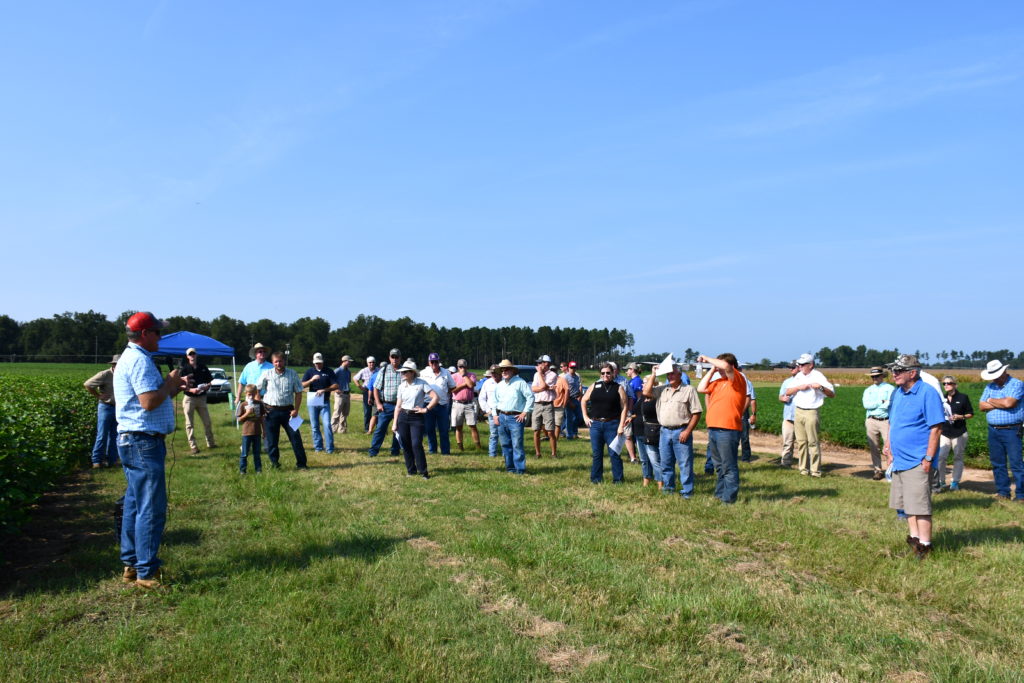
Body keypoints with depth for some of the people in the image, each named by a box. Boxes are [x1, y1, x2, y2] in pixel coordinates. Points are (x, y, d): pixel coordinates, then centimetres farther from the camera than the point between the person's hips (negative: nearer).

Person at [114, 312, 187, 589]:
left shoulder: (131, 358, 18)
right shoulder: (139, 360, -16)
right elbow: (149, 402, -25)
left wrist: (171, 388, 11)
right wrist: (170, 383, -10)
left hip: (134, 441, 11)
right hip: (143, 441, -11)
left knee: (135, 504, 15)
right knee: (152, 508, -7)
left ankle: (131, 565, 23)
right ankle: (146, 573, -2)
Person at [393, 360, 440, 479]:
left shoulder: (422, 383, -7)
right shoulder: (401, 386, 7)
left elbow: (435, 397, -10)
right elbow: (398, 405, 10)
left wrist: (426, 409, -11)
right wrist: (395, 423, 7)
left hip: (417, 417, -5)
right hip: (403, 417, 5)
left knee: (416, 444, -13)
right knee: (405, 445, 6)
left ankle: (423, 471, -3)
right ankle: (411, 469, 19)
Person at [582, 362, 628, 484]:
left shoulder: (618, 388, 1)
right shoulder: (595, 386, 8)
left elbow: (624, 407, -3)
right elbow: (584, 400, 17)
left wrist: (621, 425, -10)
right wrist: (585, 417, 9)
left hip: (612, 424, -3)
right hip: (595, 424, 3)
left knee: (614, 453, -1)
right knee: (596, 453, 9)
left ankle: (618, 479, 7)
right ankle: (596, 478, 17)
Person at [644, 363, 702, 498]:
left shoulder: (688, 390, -2)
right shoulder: (662, 390, 13)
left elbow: (696, 413, -5)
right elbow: (646, 392, -1)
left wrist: (687, 431, -13)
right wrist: (653, 375, 1)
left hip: (681, 432, -5)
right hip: (665, 431, 5)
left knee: (685, 464, -4)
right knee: (666, 463, 13)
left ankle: (687, 492, 2)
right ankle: (668, 487, 26)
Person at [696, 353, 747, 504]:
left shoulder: (738, 380, -6)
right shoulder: (718, 382, 16)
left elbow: (726, 366, -23)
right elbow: (701, 389, 12)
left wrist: (707, 359, -10)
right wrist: (712, 370, 11)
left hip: (727, 430, -8)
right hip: (713, 429, 8)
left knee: (729, 467, -3)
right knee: (719, 466, 17)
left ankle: (728, 498, 1)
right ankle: (719, 494, 26)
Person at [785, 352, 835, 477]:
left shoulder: (818, 376, -4)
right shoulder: (799, 376, 13)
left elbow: (832, 394, -8)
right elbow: (787, 392, 9)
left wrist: (821, 387, -25)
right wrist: (799, 387, -7)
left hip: (811, 412, -6)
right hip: (798, 412, 6)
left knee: (813, 442, -6)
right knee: (801, 441, 8)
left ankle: (815, 470, -2)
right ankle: (804, 469, 16)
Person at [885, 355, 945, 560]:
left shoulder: (927, 394, -12)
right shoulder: (897, 393, 12)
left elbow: (936, 428, -15)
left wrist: (928, 458, -17)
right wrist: (889, 449, 17)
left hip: (917, 462, -8)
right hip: (900, 460, 8)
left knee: (920, 505, -5)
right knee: (906, 503, 15)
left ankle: (924, 545, 3)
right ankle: (914, 537, 26)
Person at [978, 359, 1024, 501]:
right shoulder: (990, 387, 13)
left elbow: (1009, 402, -19)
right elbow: (982, 406, 5)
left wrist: (991, 401, -2)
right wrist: (1001, 404, -9)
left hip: (1011, 431, -6)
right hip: (993, 430, 6)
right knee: (997, 463, 9)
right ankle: (1003, 492, 17)